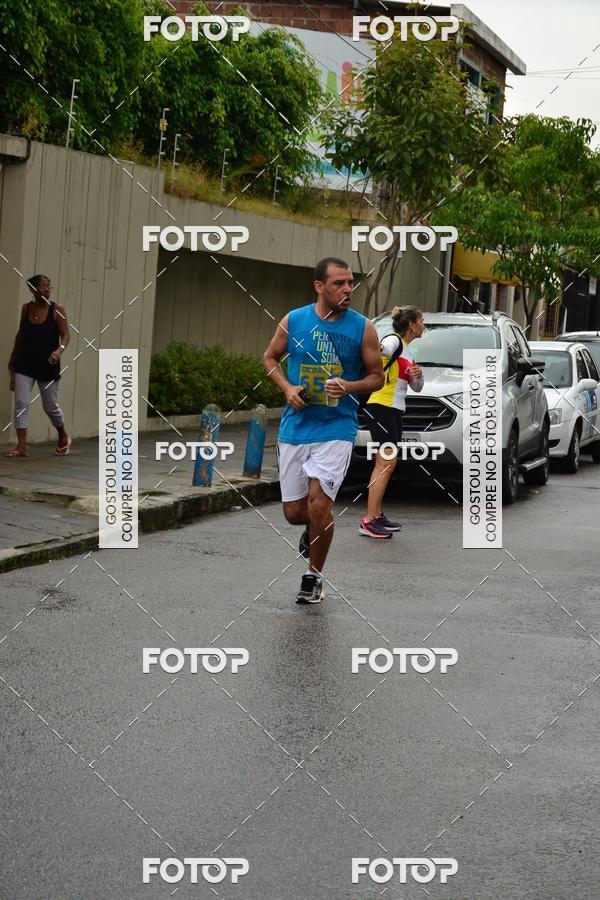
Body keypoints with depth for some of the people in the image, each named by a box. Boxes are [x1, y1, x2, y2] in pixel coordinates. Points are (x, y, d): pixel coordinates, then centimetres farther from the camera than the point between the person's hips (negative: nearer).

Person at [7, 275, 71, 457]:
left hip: (48, 366, -2)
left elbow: (66, 335, -10)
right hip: (25, 365, 2)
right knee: (20, 403, -8)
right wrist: (12, 359, 18)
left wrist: (60, 350, -30)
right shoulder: (26, 308, 2)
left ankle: (63, 437, 35)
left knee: (50, 406, 9)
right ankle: (21, 446, -5)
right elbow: (21, 334, 14)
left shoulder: (56, 310, -7)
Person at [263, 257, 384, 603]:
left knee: (319, 505, -15)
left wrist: (349, 386, -15)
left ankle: (314, 576, 7)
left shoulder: (362, 328, -3)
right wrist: (287, 388, -2)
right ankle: (314, 528, 42)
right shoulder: (293, 321, 1)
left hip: (336, 429, -2)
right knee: (294, 512, 5)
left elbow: (377, 377, 4)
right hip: (295, 428, 3)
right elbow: (270, 357, 16)